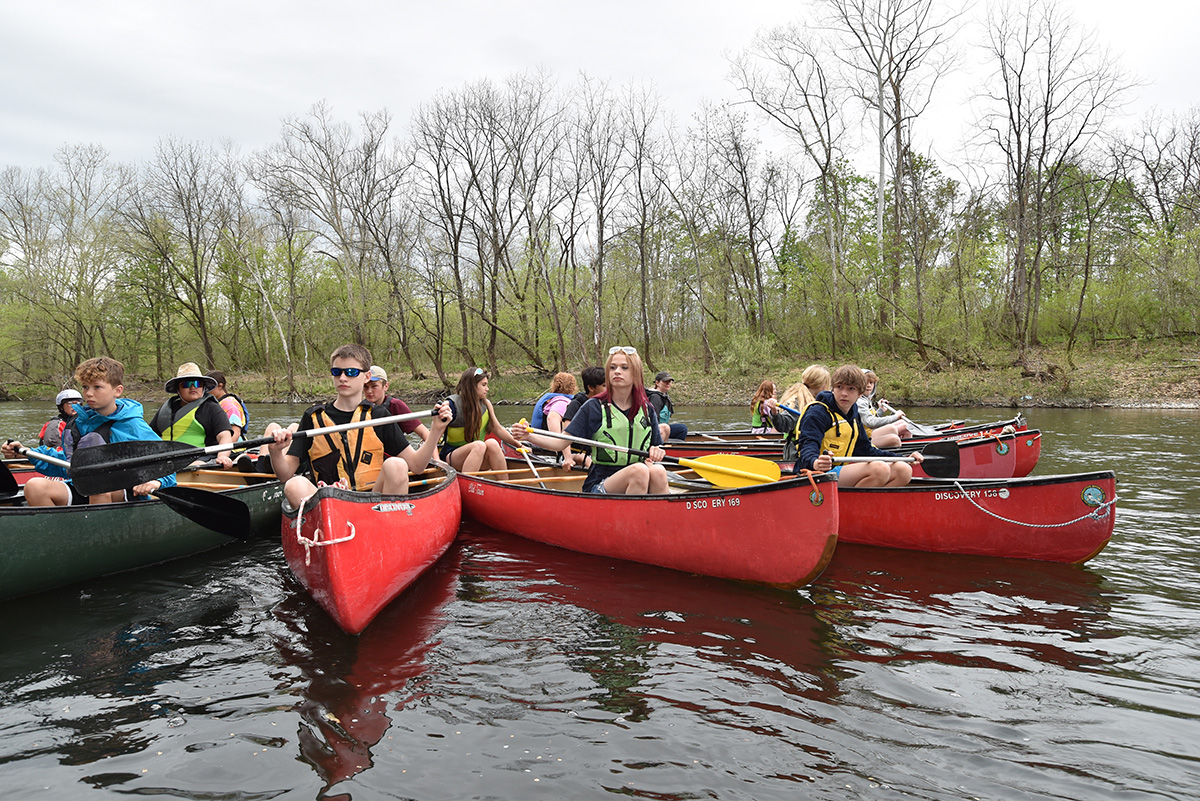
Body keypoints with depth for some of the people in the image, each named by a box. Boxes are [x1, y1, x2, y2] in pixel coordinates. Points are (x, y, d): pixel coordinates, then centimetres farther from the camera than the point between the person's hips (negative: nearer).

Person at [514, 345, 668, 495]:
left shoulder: (647, 409, 10)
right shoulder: (594, 407, 1)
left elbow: (657, 446, 17)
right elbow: (561, 443, -2)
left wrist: (656, 451, -7)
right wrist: (528, 436, -18)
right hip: (600, 484, -3)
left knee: (658, 471, -31)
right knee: (639, 470, -34)